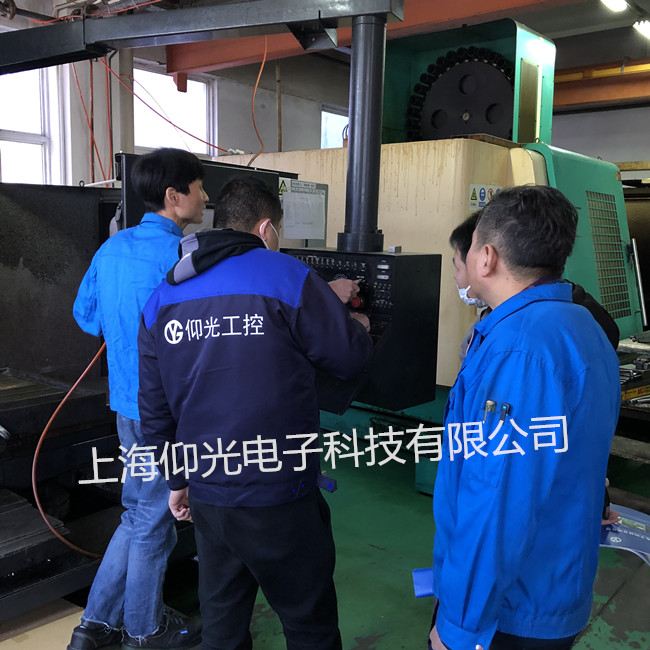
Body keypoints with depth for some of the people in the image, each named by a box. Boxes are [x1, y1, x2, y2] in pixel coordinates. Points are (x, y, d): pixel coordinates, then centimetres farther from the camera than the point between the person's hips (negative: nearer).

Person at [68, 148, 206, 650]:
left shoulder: (113, 247, 6)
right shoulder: (178, 257, -21)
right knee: (154, 520, 10)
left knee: (139, 513, 22)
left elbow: (86, 314, 14)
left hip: (128, 402, 8)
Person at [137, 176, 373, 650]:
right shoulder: (287, 276, -12)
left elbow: (155, 409, 10)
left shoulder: (163, 299, 5)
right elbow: (350, 357, -8)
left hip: (206, 497, 6)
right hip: (279, 499, -5)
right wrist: (359, 327, 15)